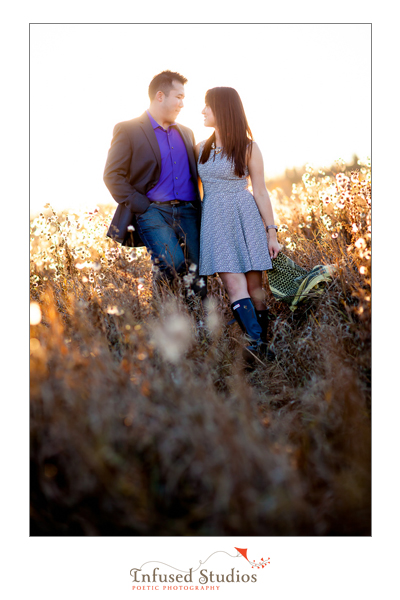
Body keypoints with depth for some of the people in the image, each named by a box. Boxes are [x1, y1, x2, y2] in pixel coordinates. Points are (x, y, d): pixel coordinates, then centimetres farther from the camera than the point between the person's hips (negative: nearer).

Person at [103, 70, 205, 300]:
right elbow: (112, 175, -4)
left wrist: (200, 207, 9)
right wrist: (142, 206, -12)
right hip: (153, 210, -5)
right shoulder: (127, 130, 2)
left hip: (188, 211, 5)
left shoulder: (186, 133, 22)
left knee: (197, 276, -4)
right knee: (173, 263, -25)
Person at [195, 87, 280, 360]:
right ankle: (259, 343, -19)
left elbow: (261, 192, 0)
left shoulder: (248, 147, 0)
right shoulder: (201, 149, 13)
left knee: (254, 286, -3)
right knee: (235, 286, -13)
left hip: (246, 219, -2)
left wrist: (272, 233, -2)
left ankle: (261, 345, 4)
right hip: (215, 222, 3)